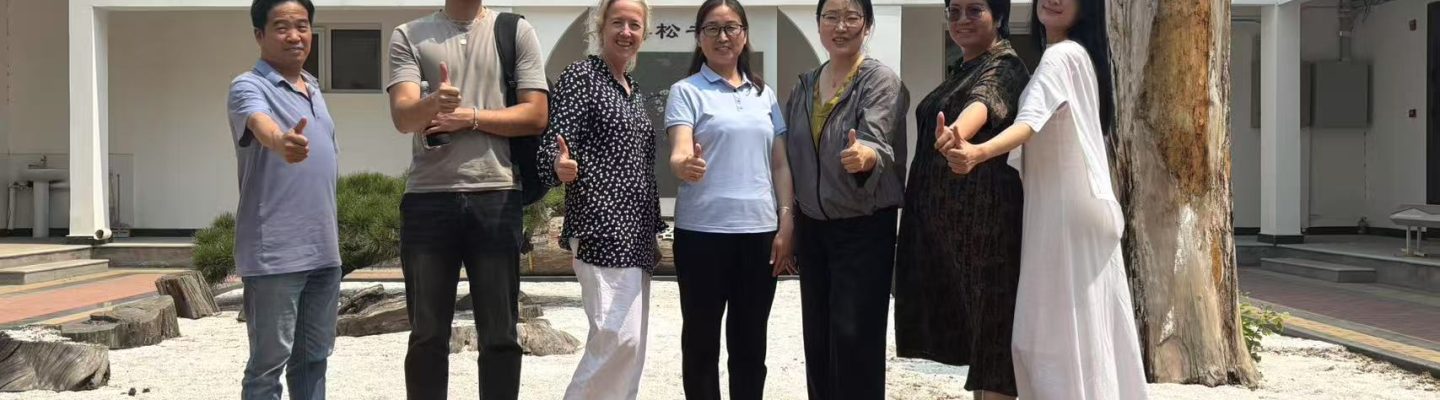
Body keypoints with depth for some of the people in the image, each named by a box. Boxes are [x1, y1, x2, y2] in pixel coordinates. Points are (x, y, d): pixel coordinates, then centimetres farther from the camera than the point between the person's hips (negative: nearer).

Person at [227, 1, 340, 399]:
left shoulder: (314, 89, 15)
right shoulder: (249, 87, -9)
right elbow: (260, 123, -33)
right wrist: (281, 141, -57)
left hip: (324, 251, 7)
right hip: (274, 255, -7)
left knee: (314, 357, 15)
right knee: (269, 362, -2)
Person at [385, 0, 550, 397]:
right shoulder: (409, 35, 7)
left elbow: (535, 115, 1)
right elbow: (402, 115, -7)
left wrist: (469, 117, -8)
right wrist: (433, 103, -28)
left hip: (497, 196, 0)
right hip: (427, 198, 0)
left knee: (499, 334, 4)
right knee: (427, 334, 6)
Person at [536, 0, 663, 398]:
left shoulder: (634, 89, 18)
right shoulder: (580, 76, -5)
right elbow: (554, 145, -13)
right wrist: (561, 166, -37)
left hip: (636, 234, 8)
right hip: (602, 230, -8)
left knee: (631, 342, 8)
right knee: (618, 336, -16)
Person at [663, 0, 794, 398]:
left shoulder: (764, 94, 13)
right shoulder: (687, 91, -1)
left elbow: (780, 165, 13)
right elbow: (680, 154, -15)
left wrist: (786, 224, 4)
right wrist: (686, 165, -39)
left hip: (760, 231, 4)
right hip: (703, 232, -4)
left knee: (750, 340, 10)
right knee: (702, 337, 4)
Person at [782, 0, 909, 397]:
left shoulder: (881, 80, -11)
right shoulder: (805, 84, 7)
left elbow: (876, 141, -27)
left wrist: (864, 155, -51)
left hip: (864, 227, -6)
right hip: (812, 226, 6)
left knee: (855, 336, -6)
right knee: (817, 335, 11)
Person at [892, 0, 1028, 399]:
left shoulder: (1003, 66, -12)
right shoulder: (961, 69, 17)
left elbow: (984, 102, -35)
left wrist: (958, 133, -55)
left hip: (985, 217, -9)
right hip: (948, 217, 9)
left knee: (991, 320, -7)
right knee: (970, 321, 13)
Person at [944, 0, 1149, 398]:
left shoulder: (1062, 55, -14)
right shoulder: (1078, 55, 17)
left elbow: (1032, 119, -31)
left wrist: (977, 153, -48)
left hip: (1068, 210, -10)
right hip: (1070, 206, 10)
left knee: (1063, 329, -8)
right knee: (1082, 327, 12)